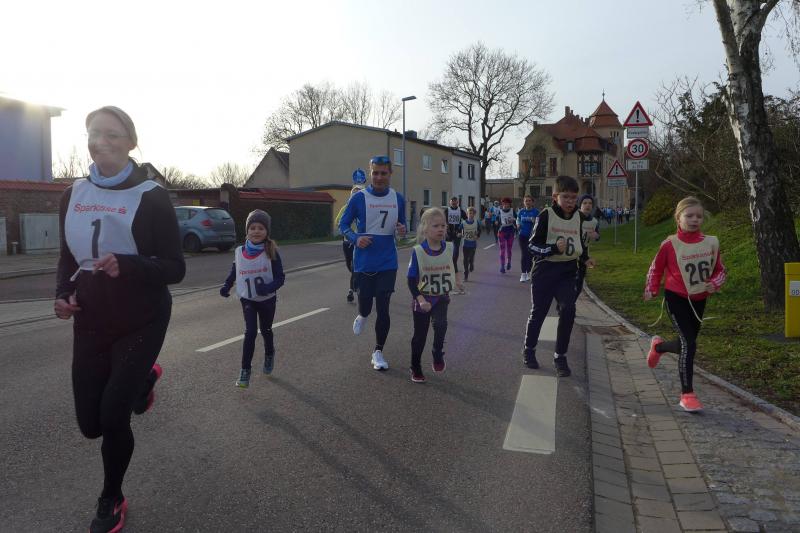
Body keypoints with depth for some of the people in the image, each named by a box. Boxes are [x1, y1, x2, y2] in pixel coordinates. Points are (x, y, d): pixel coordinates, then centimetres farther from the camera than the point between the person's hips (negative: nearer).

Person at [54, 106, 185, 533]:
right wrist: (63, 294, -5)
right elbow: (67, 257, 14)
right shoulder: (73, 195, 3)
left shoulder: (150, 196, -13)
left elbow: (175, 268, -14)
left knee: (113, 414, -8)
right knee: (90, 424, 10)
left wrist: (125, 266, -32)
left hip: (141, 321, -5)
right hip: (91, 322, 5)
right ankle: (144, 379, 44)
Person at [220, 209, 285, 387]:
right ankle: (245, 371, -1)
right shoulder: (239, 252, -7)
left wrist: (268, 288, -33)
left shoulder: (271, 253, -15)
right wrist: (226, 285, -3)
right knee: (250, 332, -11)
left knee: (265, 330, 19)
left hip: (267, 299, 0)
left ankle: (269, 355, 48)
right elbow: (234, 272, 11)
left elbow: (280, 278, -15)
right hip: (247, 299, 1)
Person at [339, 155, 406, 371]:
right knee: (365, 306, 7)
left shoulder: (398, 198, 3)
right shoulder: (359, 198, -6)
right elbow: (343, 225, 0)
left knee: (383, 308, 0)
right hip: (364, 262, -1)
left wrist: (402, 230, -9)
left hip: (388, 263, 1)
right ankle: (362, 316, 46)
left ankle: (378, 353, 16)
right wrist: (356, 238, -18)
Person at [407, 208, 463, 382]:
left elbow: (456, 267, 15)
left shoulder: (450, 248, -7)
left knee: (440, 324, -26)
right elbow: (411, 280, -13)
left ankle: (438, 355, 0)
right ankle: (415, 369, 28)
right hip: (422, 299, -1)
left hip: (441, 298, 2)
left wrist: (458, 281, -1)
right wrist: (420, 299, -22)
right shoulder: (418, 251, -16)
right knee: (420, 335, 9)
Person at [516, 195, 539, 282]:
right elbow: (518, 220, 14)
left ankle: (528, 273, 23)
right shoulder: (521, 211, 3)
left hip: (532, 236, -1)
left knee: (530, 255, 8)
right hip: (523, 235, 1)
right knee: (524, 255, -4)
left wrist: (534, 221, -24)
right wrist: (518, 224, -7)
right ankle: (523, 274, -2)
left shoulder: (536, 212, -5)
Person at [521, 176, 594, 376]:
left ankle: (560, 356, 3)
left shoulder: (578, 217, 5)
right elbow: (533, 245, -12)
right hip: (545, 270, -3)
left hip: (568, 271, 4)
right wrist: (554, 249, -26)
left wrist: (585, 257, 10)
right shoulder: (546, 215, -11)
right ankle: (529, 350, 29)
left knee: (568, 310, -10)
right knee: (538, 311, 7)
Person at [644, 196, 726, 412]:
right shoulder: (670, 245, -12)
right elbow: (656, 268, 1)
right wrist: (651, 290, -10)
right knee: (689, 344, -13)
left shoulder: (711, 243, -4)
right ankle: (687, 394, -3)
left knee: (687, 344, 15)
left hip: (699, 300, 5)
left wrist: (714, 284, -13)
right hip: (676, 299, -5)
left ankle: (658, 346, 49)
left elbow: (719, 270, 7)